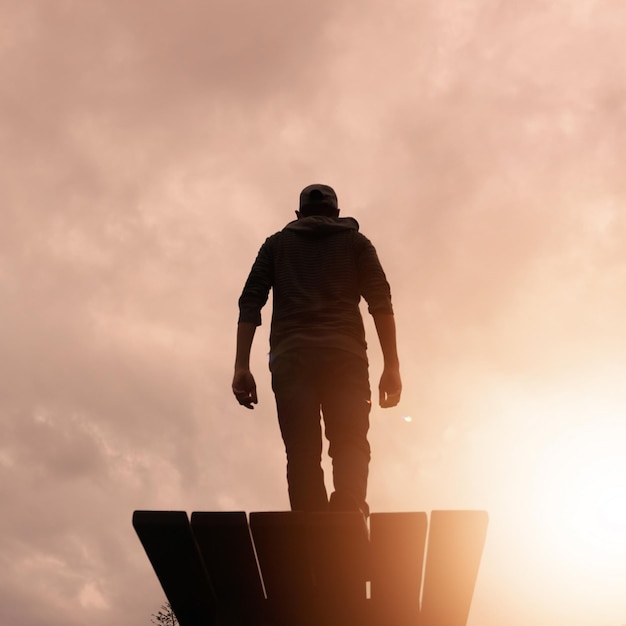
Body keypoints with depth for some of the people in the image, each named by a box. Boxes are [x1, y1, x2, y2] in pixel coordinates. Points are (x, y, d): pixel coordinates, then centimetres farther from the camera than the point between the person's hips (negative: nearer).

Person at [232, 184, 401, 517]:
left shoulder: (277, 243, 25)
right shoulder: (355, 242, 22)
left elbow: (250, 302, 11)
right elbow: (380, 301, 7)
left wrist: (242, 367, 6)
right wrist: (391, 367, 2)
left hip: (290, 355, 1)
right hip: (344, 353, -1)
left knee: (303, 452, -4)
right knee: (350, 444, -9)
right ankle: (348, 510, -36)